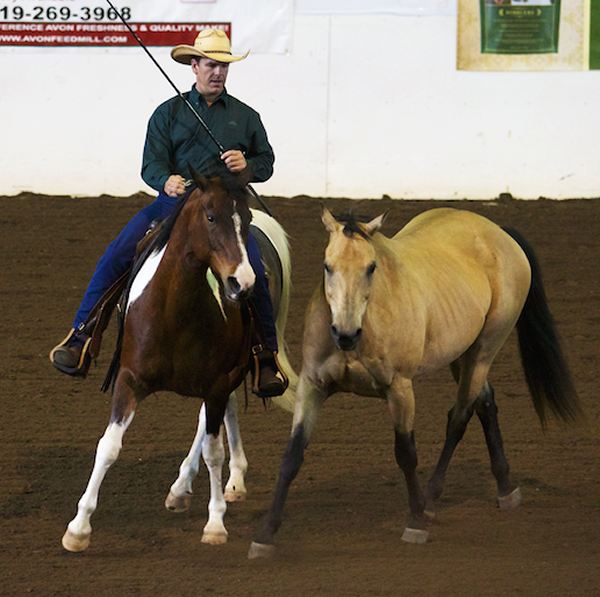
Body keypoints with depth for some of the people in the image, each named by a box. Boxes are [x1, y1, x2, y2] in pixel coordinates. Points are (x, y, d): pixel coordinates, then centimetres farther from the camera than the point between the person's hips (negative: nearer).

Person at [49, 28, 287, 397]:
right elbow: (152, 163, 1)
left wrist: (248, 166, -4)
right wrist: (167, 181, -22)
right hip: (176, 200, 0)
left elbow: (267, 161, 20)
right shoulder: (169, 113, 9)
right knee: (115, 257, -16)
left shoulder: (245, 116, 14)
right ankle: (80, 337, -9)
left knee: (254, 272, -23)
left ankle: (267, 357, -6)